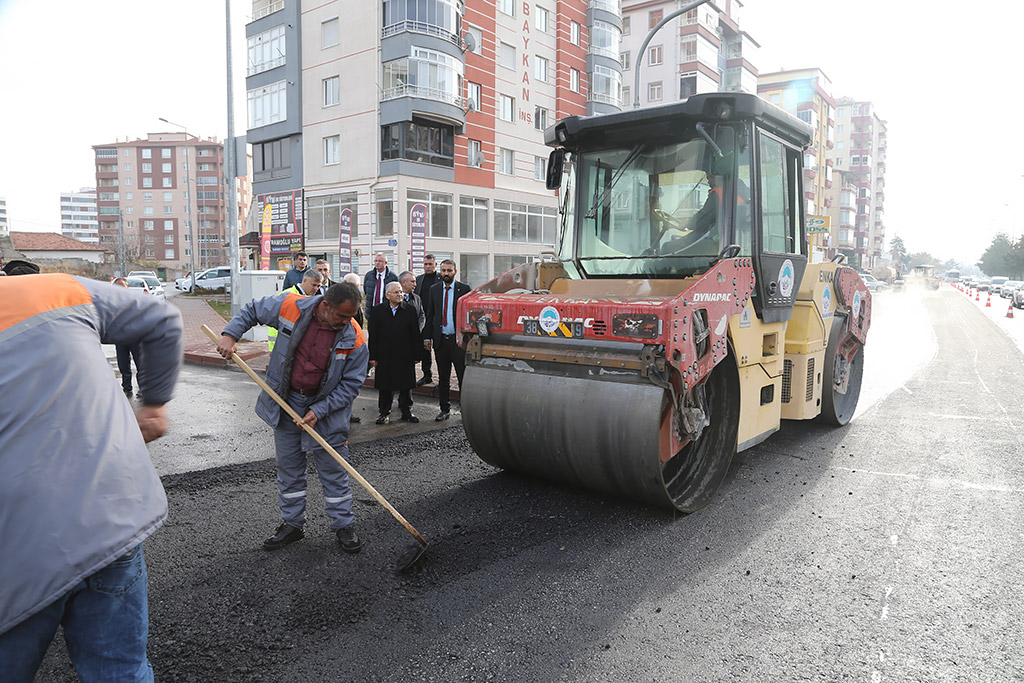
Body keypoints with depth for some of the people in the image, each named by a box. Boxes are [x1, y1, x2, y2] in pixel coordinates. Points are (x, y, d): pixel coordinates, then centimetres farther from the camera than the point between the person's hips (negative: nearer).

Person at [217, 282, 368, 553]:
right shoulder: (291, 307, -14)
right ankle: (292, 524, 29)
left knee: (333, 470, 5)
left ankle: (344, 525, 21)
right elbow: (251, 310, 4)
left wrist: (318, 411, -18)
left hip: (327, 407, -2)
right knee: (288, 467, 13)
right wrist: (230, 334, -10)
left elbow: (350, 385, -12)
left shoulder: (355, 339, -18)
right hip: (286, 401, 2)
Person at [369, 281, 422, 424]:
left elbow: (415, 335, 2)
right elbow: (373, 335, 1)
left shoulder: (410, 310, 2)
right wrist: (373, 356, -4)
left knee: (406, 386, 8)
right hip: (384, 356, 0)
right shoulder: (378, 310, 1)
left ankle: (406, 412, 21)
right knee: (385, 386, 7)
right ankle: (384, 413, 20)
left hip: (405, 356, 0)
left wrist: (416, 355, -1)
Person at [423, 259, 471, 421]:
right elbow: (430, 315, 11)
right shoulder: (434, 290, 9)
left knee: (463, 376, 1)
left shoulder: (464, 289, -1)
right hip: (440, 340, 3)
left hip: (458, 340, -3)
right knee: (443, 377, 12)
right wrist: (427, 337, 5)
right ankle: (444, 409, 22)